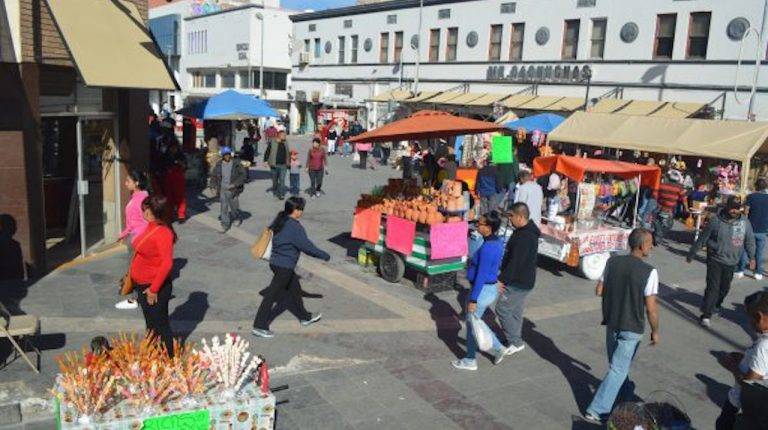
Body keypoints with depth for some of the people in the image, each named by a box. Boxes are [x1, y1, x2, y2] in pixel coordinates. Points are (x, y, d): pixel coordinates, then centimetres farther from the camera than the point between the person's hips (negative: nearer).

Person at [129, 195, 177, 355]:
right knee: (150, 324, 22)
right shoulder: (151, 226, 5)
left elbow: (167, 264, -27)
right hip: (142, 285, 9)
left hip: (155, 288, -9)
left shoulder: (163, 233, -23)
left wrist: (153, 289, -23)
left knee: (160, 326, 4)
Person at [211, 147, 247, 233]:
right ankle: (225, 225, 12)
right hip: (222, 190, 2)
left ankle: (238, 217, 38)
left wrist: (235, 184, -16)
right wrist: (215, 186, 0)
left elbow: (243, 174, -9)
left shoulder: (236, 163, -8)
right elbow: (214, 176, 13)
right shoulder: (219, 164, 2)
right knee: (224, 207, 3)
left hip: (232, 190, -2)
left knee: (234, 206, 8)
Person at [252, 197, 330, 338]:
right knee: (272, 295, -1)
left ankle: (305, 317, 36)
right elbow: (307, 247, -18)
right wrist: (325, 256, -5)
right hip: (284, 267, -9)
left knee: (294, 289, 21)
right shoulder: (295, 228, -23)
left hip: (276, 262, 9)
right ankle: (259, 326, 7)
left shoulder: (280, 220, 3)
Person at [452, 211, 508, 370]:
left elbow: (481, 275, -25)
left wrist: (473, 299, -20)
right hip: (492, 288, 9)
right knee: (473, 322, 24)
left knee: (471, 324, 9)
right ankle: (498, 348, 29)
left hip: (482, 290, -9)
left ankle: (470, 361, 25)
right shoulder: (498, 242, 3)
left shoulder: (487, 248, -26)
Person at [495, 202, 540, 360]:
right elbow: (511, 257, 16)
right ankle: (515, 341, 29)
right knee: (515, 311, 18)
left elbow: (515, 262, -27)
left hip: (518, 282, -10)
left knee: (502, 308, -2)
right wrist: (503, 275, 21)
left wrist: (501, 280, -21)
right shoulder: (526, 231, 7)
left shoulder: (525, 237, -27)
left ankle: (515, 342, 6)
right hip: (521, 280, 10)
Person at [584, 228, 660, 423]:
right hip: (631, 328, -5)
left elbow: (599, 290, 1)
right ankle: (597, 410, 2)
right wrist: (655, 331, -3)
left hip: (611, 322, 5)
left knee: (617, 363, 26)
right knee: (618, 369, 3)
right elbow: (651, 307, -18)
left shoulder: (612, 261, -6)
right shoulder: (649, 272, -20)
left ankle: (624, 389, 50)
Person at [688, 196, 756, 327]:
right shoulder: (716, 221, -12)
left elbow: (750, 240, 10)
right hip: (715, 260, -4)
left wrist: (752, 257, 9)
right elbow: (702, 239, -4)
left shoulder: (745, 222, -2)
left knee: (725, 287, 16)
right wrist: (691, 254, 2)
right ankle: (706, 315, -5)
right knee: (713, 287, -9)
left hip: (731, 262, 4)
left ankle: (715, 306, 41)